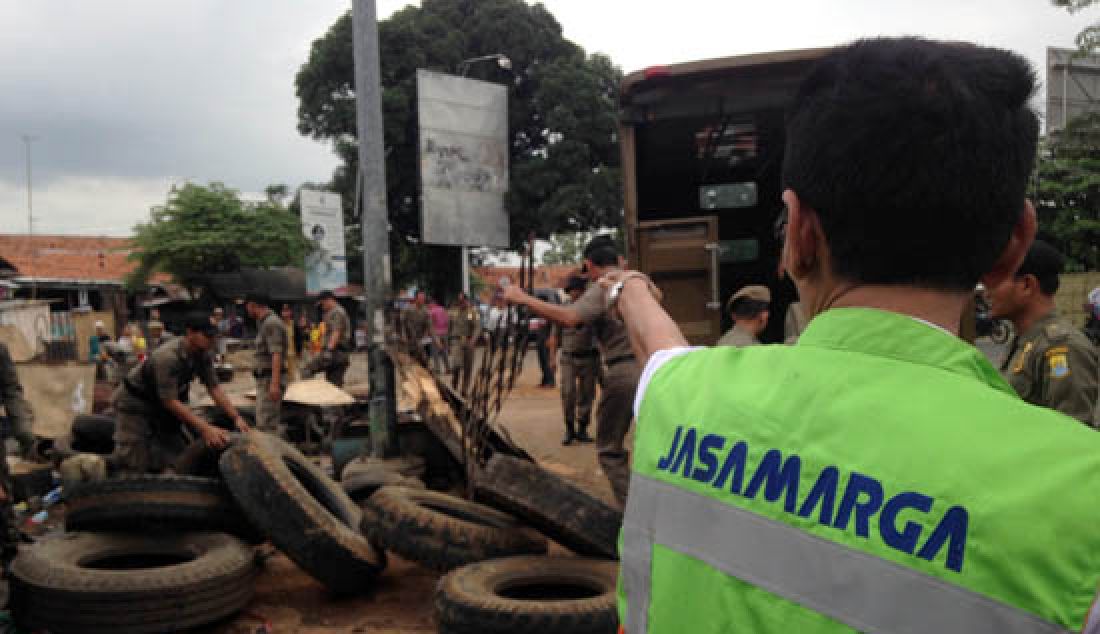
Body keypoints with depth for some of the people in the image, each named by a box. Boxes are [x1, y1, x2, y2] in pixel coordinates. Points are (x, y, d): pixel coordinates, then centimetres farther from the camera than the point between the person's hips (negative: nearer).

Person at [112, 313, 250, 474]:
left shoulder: (202, 355, -11)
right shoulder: (168, 357, -34)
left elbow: (214, 388, -8)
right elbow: (170, 401, -34)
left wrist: (237, 418, -17)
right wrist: (205, 428, -38)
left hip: (159, 407, 8)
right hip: (135, 405, -7)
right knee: (133, 467, -11)